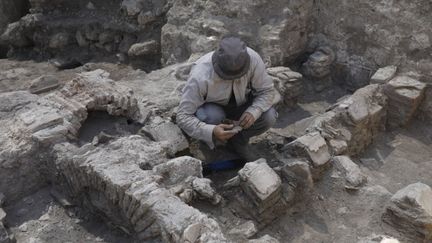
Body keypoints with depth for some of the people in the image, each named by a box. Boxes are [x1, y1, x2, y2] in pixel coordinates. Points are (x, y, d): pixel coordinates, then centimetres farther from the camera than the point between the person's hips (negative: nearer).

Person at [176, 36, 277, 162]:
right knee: (213, 116, -37)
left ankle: (238, 141, 4)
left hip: (239, 102, 3)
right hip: (210, 106, -3)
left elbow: (267, 90, -16)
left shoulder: (253, 59, -29)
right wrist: (211, 131, -47)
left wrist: (253, 112, -35)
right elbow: (183, 117, -32)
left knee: (269, 117, -22)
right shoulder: (200, 77, -37)